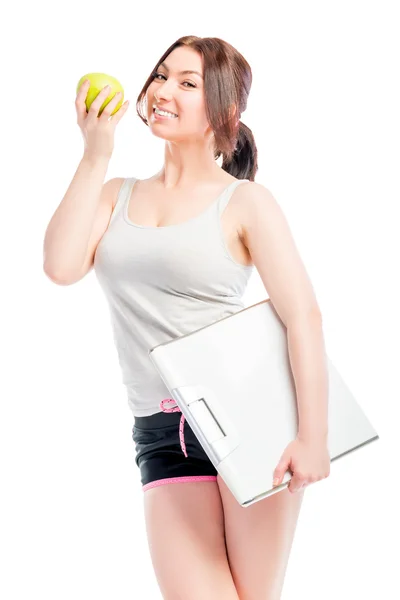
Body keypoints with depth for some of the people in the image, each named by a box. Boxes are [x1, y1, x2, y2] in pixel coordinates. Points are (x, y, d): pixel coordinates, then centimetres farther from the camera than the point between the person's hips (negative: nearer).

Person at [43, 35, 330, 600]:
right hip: (162, 439, 3)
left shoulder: (244, 202, 2)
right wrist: (95, 155, -2)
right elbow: (61, 266, -4)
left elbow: (305, 317, -7)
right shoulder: (117, 195, 15)